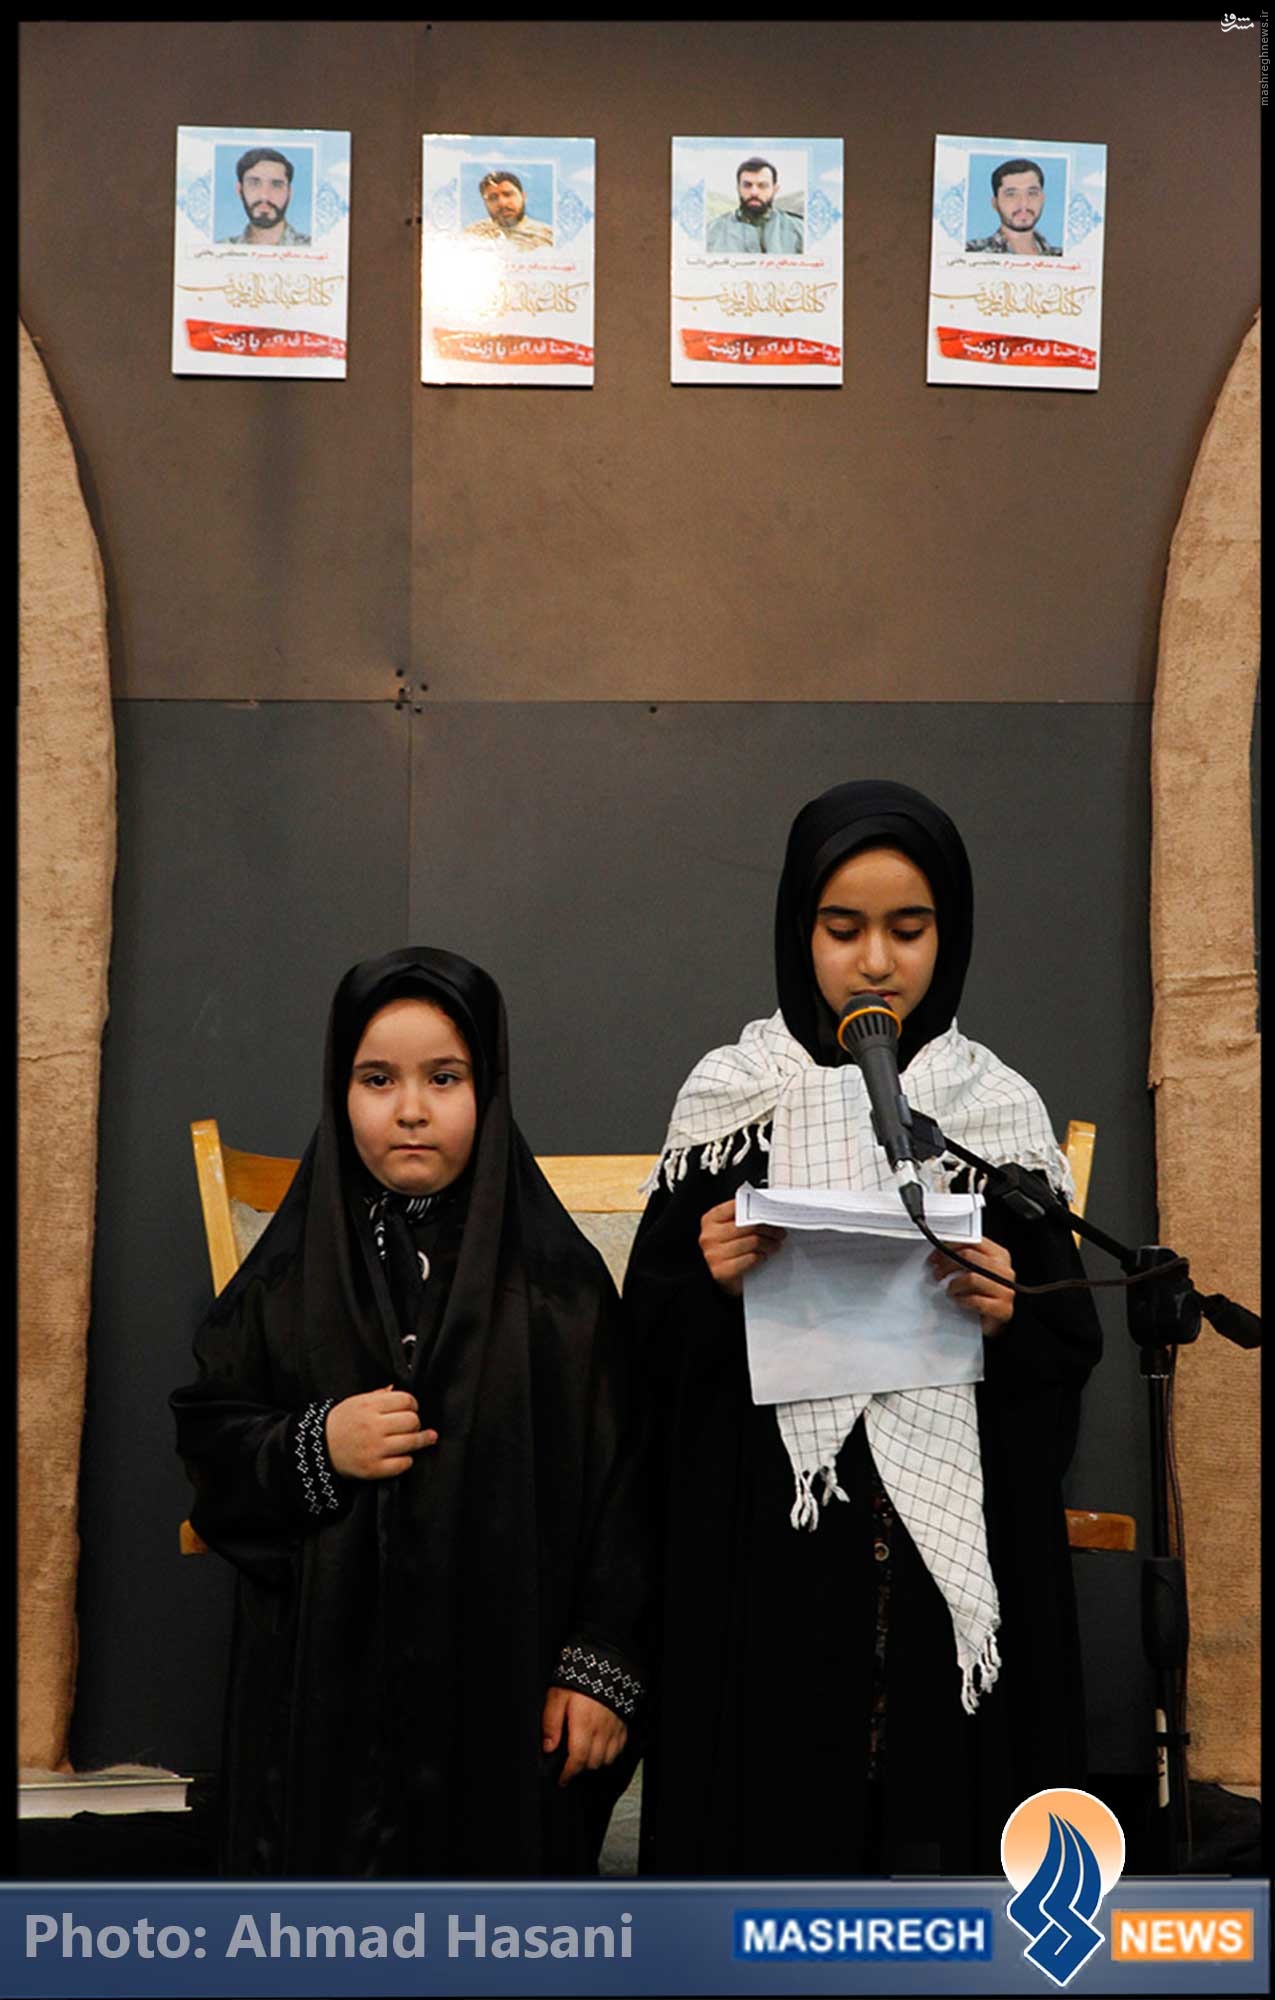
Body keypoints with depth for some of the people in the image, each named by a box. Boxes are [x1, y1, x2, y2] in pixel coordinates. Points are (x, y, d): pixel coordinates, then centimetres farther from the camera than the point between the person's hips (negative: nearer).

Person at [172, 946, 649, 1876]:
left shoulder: (557, 1278, 0)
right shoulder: (289, 1276, 6)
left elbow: (617, 1483, -1)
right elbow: (206, 1441, 8)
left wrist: (604, 1667, -5)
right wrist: (314, 1449, -11)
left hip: (502, 1676, -1)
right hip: (323, 1683, 1)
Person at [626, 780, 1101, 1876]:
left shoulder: (1002, 1111, 6)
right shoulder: (733, 1101, 4)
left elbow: (1070, 1354, 6)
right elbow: (654, 1335, 5)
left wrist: (1010, 1318, -14)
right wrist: (714, 1285, -15)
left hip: (960, 1562, 1)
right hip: (769, 1564, -1)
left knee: (942, 1810, 1)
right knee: (776, 1812, -2)